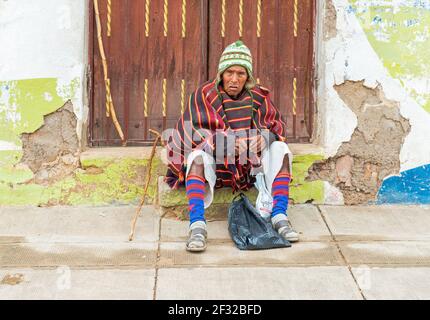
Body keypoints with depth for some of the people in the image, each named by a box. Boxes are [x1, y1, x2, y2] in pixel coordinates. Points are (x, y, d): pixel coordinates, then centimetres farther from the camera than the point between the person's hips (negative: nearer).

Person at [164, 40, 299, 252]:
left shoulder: (258, 97, 2)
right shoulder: (205, 95, -8)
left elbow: (277, 127, 11)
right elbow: (191, 133, -16)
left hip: (250, 165, 3)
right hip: (216, 165, -3)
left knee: (281, 149, -18)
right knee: (198, 155, -34)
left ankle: (279, 216, -25)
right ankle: (197, 225, -43)